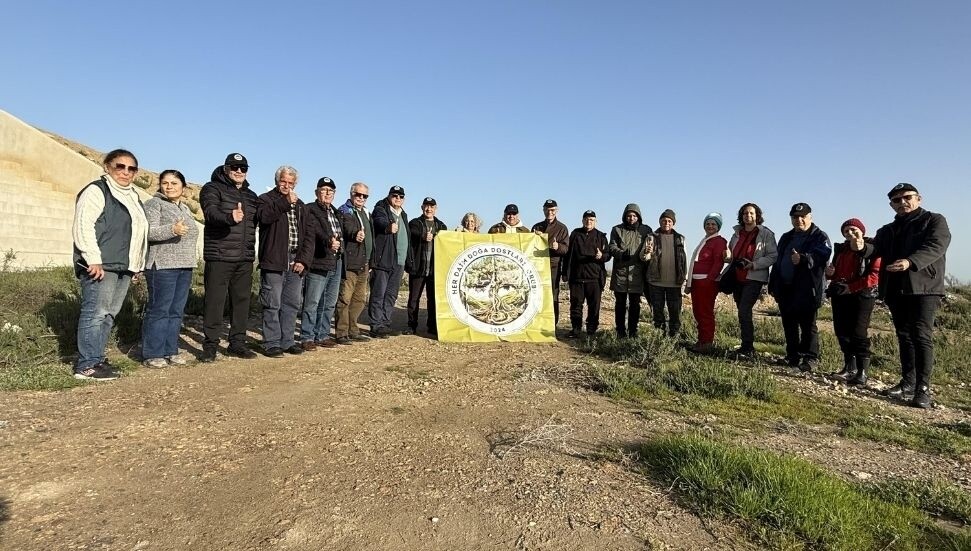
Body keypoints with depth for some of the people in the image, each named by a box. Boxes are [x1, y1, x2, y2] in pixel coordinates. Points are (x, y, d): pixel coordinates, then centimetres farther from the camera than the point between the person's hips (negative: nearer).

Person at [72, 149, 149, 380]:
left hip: (123, 267, 8)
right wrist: (93, 260, -20)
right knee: (96, 313, -8)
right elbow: (83, 226, -14)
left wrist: (135, 265, 21)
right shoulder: (96, 191, -5)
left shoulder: (132, 196, 21)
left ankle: (96, 357, 18)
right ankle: (87, 365, -4)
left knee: (109, 315, 10)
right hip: (101, 266, -8)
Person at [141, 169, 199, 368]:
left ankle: (170, 351, 14)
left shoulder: (184, 208, 20)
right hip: (162, 265, -7)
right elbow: (149, 231, -15)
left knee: (177, 311, 8)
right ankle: (152, 354, 1)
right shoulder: (154, 204, -2)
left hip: (185, 266, 7)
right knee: (159, 310, -5)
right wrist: (172, 229, -32)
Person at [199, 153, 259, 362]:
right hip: (219, 257, -6)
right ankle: (210, 346, 5)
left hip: (245, 259, 6)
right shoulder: (213, 189, -1)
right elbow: (211, 212, -20)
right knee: (215, 302, -3)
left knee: (242, 301, 9)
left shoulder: (251, 195, 19)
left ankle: (237, 343, 18)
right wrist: (229, 217, -42)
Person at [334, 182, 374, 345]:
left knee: (360, 300, 13)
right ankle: (341, 333, -1)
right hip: (349, 264, -9)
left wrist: (370, 259, 25)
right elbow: (343, 230, -22)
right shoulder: (343, 211, -4)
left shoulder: (366, 213, 21)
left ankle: (352, 331, 23)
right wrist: (354, 235, -40)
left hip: (363, 264, 9)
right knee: (344, 299, -7)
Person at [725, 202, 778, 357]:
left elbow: (773, 256, -8)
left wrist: (754, 264, -20)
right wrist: (725, 275, 12)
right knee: (743, 313, 11)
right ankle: (747, 346, 19)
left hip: (754, 279, -6)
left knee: (744, 311, -16)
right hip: (737, 279, 6)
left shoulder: (766, 234, -4)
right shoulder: (737, 233, 13)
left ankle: (748, 347, -9)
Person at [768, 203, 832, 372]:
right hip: (785, 288, 7)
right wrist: (773, 285, 20)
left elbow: (822, 255, -20)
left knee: (808, 325, -3)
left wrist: (803, 258, -39)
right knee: (789, 325, 11)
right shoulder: (786, 238, 20)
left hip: (807, 290, -7)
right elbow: (778, 262, 22)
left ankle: (811, 358, 4)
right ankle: (792, 357, 21)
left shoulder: (820, 236, -1)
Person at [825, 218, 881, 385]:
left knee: (858, 333, -9)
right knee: (842, 331, 7)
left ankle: (862, 372, -4)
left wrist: (851, 287, -17)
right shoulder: (841, 248, 16)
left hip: (862, 295, -7)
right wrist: (830, 273, 4)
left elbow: (876, 275, -13)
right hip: (840, 296, 7)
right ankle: (850, 368, 17)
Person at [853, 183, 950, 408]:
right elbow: (876, 250, 3)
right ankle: (908, 382, 19)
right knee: (904, 336, 11)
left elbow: (936, 246, -14)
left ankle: (923, 388, -11)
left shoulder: (935, 221, 4)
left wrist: (911, 262, -33)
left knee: (921, 336, -12)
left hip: (924, 286, -6)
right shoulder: (887, 231, 20)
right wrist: (863, 247, -21)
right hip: (896, 289, 6)